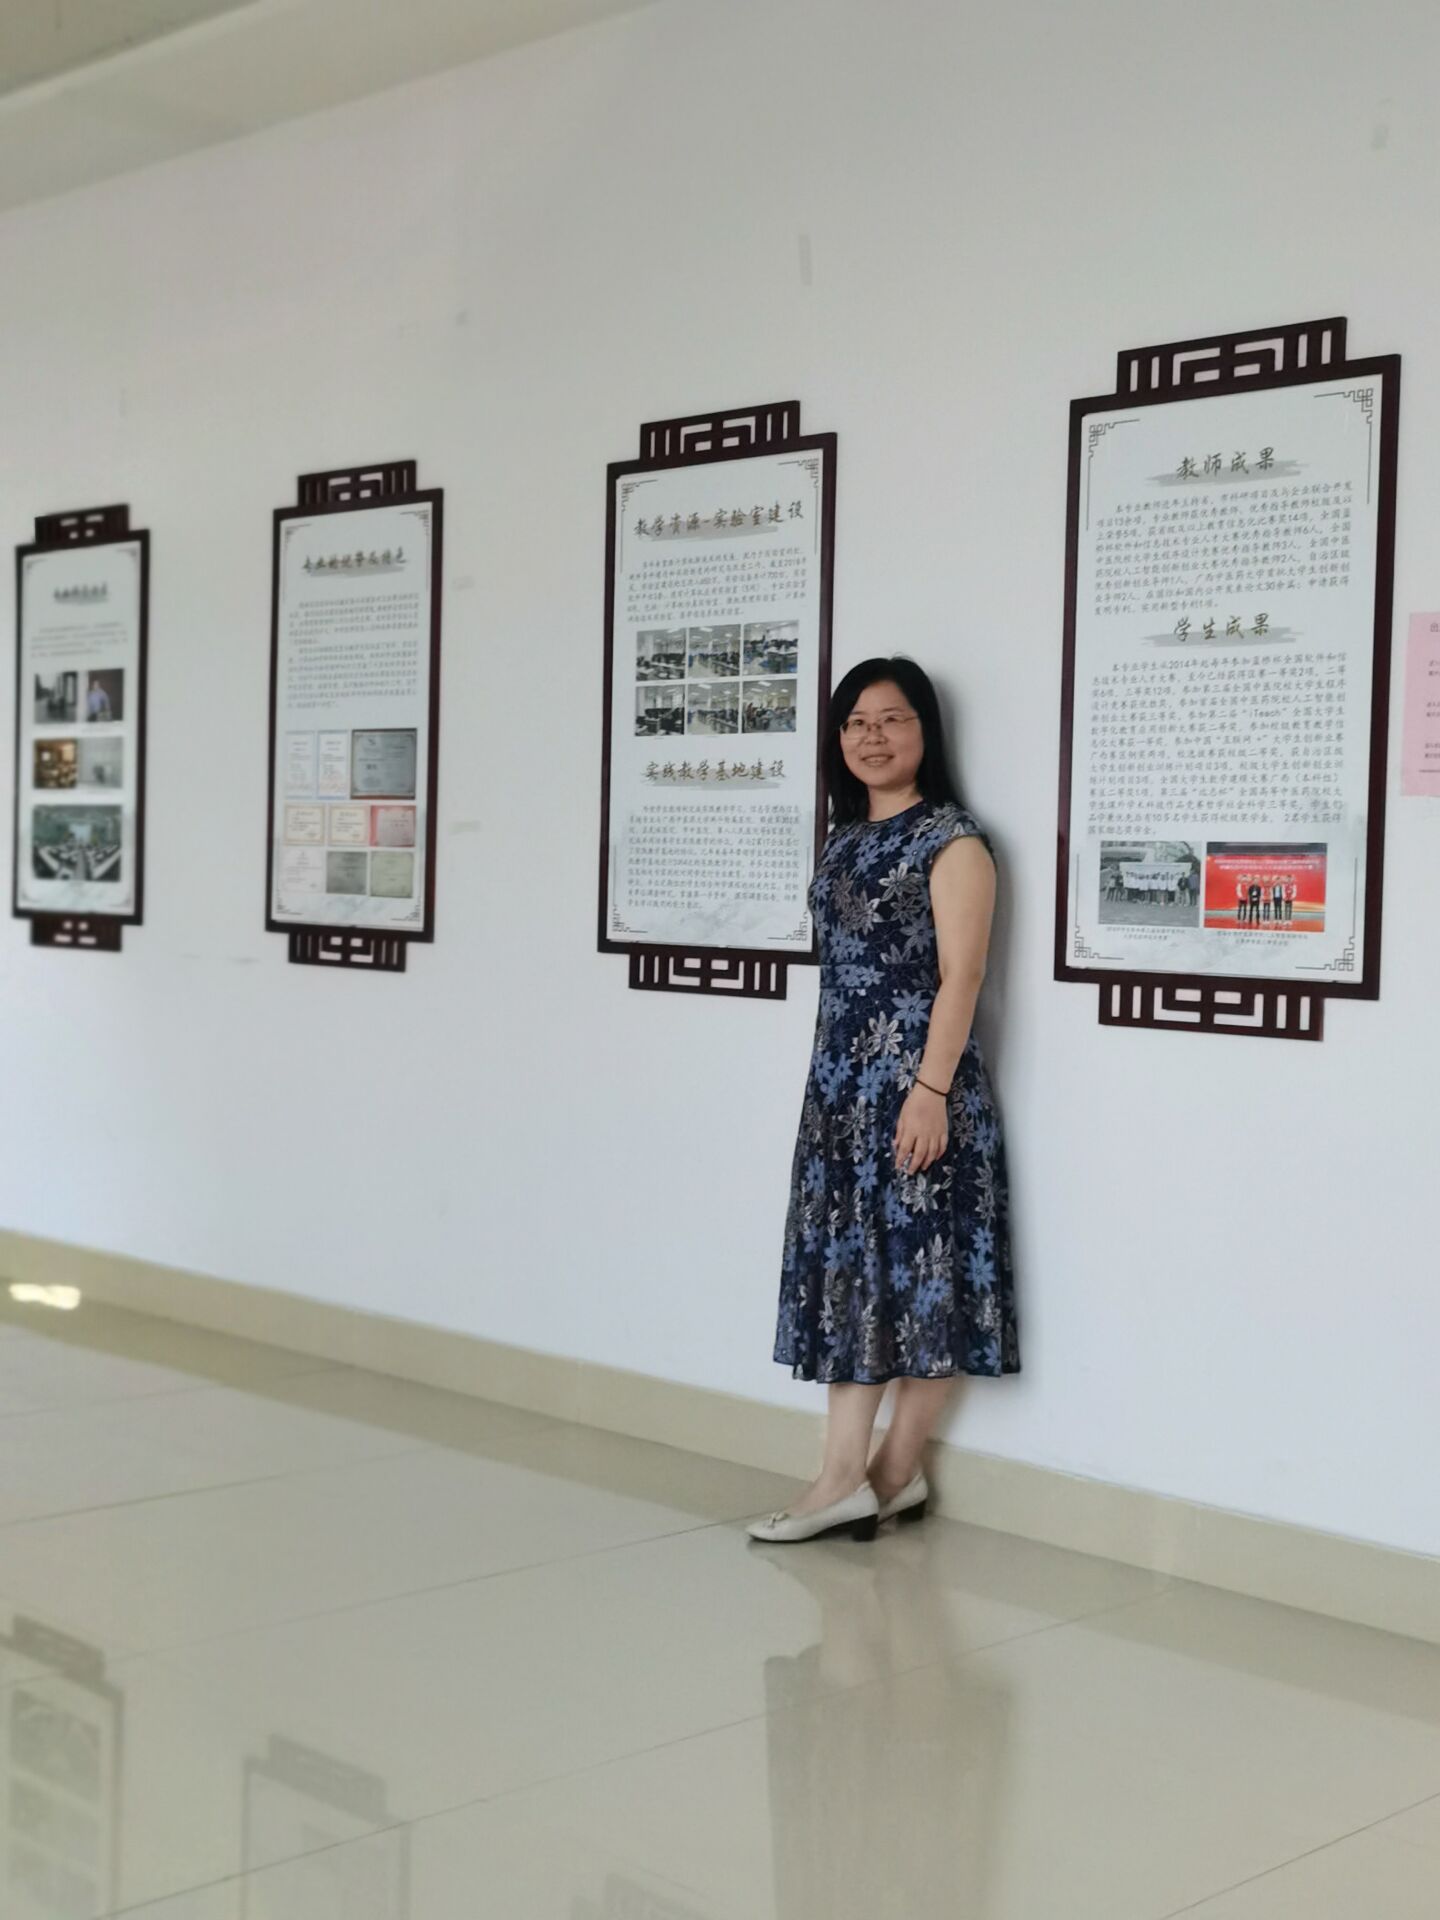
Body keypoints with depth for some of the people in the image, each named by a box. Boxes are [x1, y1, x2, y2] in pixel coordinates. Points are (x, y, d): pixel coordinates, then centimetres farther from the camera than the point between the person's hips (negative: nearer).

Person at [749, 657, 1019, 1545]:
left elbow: (959, 975, -15)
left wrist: (930, 1090, -21)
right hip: (841, 1084, 8)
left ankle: (894, 1469, 7)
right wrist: (832, 1082, 15)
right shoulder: (847, 839, 15)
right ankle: (846, 1476, 10)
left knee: (919, 1267, -2)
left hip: (916, 1084, -8)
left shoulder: (950, 839, -8)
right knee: (848, 1267, 6)